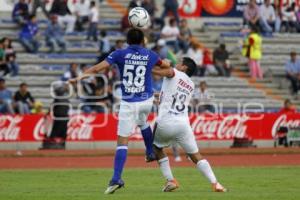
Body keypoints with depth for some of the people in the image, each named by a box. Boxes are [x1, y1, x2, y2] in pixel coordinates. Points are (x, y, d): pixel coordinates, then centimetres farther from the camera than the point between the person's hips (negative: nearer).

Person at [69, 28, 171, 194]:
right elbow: (166, 66, 20)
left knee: (122, 141, -4)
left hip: (128, 103, -2)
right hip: (146, 101, 2)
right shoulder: (150, 55, 3)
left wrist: (80, 77, -2)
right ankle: (150, 152, 40)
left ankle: (116, 179, -14)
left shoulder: (120, 54, -3)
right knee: (142, 122, 37)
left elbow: (98, 68, -9)